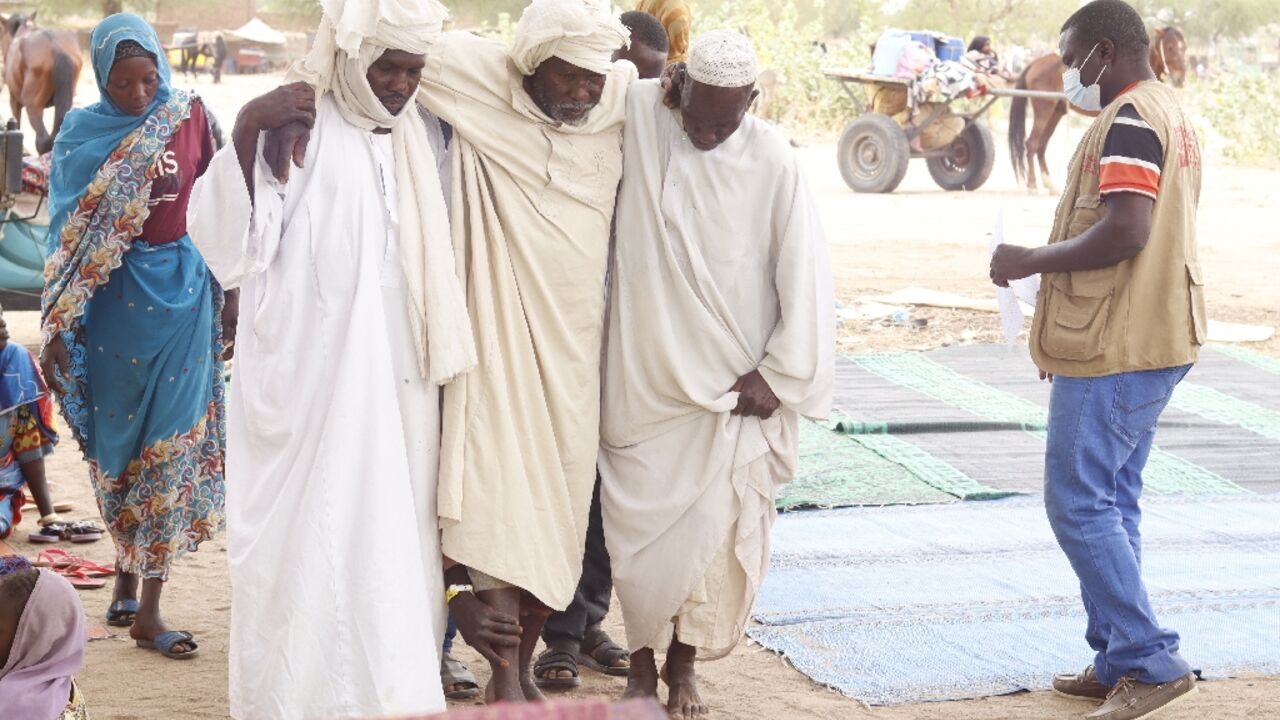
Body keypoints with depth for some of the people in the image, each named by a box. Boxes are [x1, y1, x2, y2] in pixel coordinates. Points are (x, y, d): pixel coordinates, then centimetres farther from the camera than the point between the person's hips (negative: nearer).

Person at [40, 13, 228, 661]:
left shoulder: (191, 118, 0)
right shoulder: (82, 132, -1)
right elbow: (68, 233, 0)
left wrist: (230, 293, 4)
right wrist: (60, 325, -4)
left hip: (183, 286, 0)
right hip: (113, 296, 0)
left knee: (172, 442, -2)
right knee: (116, 440, 8)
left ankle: (148, 607, 2)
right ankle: (127, 571, 27)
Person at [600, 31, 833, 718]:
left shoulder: (772, 160, -9)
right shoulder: (637, 115, -6)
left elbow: (804, 275, -6)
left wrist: (779, 373, -6)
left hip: (734, 383, -1)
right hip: (644, 377, 1)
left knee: (715, 532, -1)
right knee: (639, 522, 4)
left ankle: (683, 664, 18)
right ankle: (642, 660, 21)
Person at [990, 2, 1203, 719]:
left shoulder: (1129, 119, -16)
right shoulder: (1173, 113, 17)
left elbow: (1125, 230, -27)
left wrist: (1034, 260, -15)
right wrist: (1052, 261, 19)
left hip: (1114, 349, -10)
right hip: (1158, 340, 10)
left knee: (1078, 503, -6)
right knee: (1113, 503, 15)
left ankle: (1152, 660, -4)